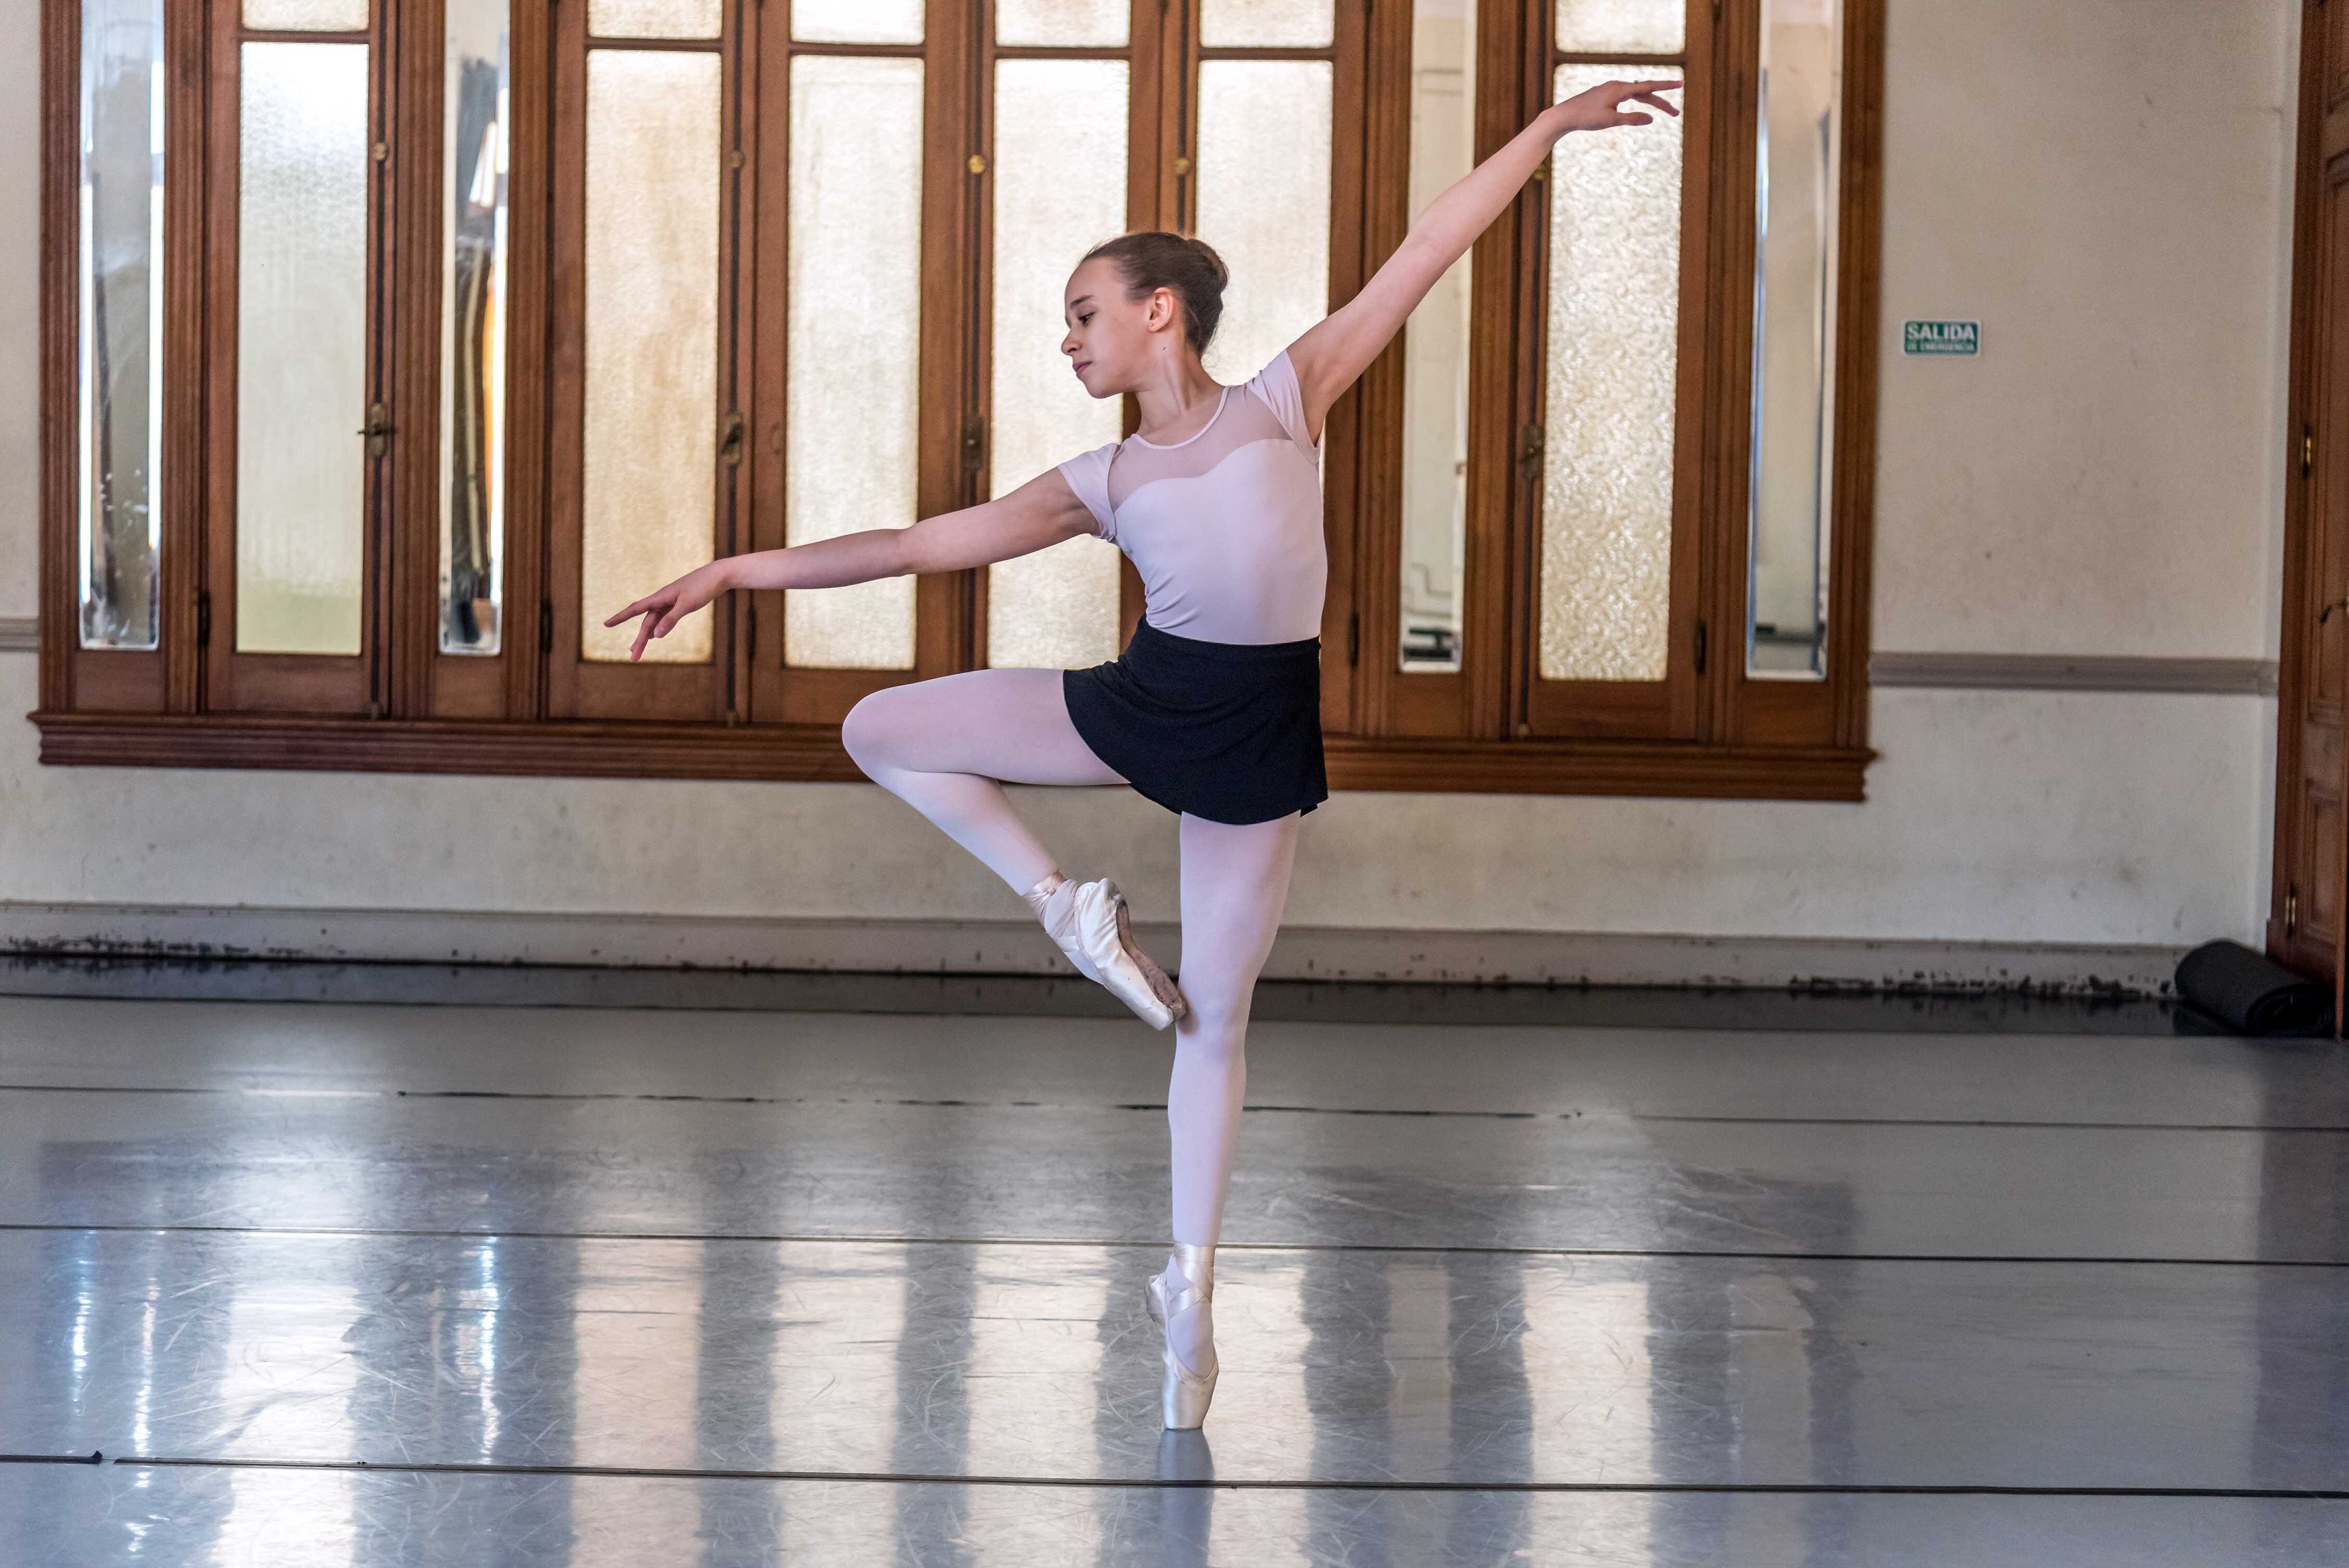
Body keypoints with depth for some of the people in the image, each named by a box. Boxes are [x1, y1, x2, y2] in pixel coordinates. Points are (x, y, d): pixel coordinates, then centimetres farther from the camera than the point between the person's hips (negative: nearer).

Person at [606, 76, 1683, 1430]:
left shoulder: (1285, 398, 3)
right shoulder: (1103, 483, 8)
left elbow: (1427, 254, 3)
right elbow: (921, 543, 7)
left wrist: (1552, 126, 3)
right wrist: (738, 572, 4)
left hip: (1257, 728, -3)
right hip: (1141, 699, 3)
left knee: (1216, 1018, 1)